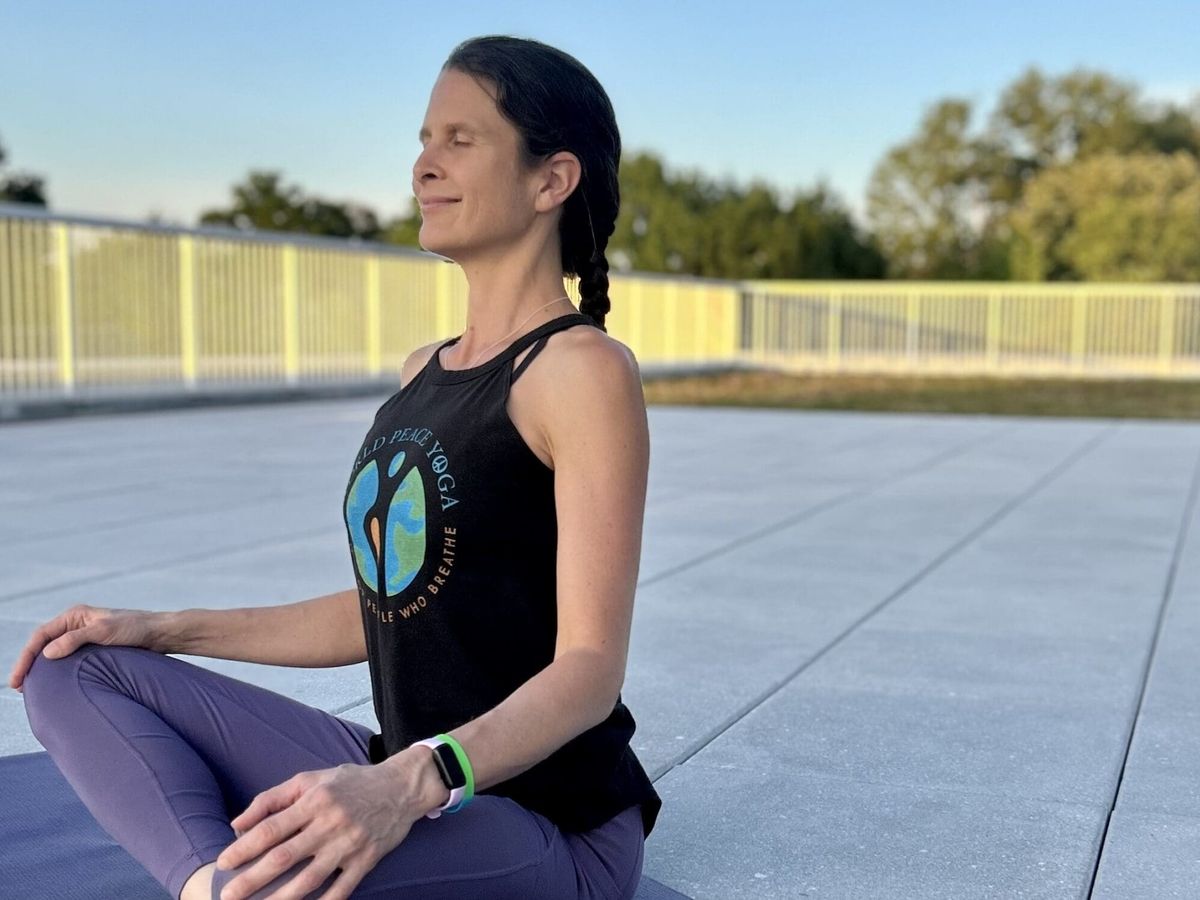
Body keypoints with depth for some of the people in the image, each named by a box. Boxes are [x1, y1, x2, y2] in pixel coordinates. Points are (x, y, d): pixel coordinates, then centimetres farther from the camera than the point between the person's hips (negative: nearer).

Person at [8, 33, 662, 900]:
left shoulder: (583, 370, -14)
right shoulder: (423, 371, 11)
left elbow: (591, 668, -20)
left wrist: (412, 782, -36)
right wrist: (166, 630, 11)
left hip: (553, 826, -9)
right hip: (407, 782, 9)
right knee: (74, 671, 3)